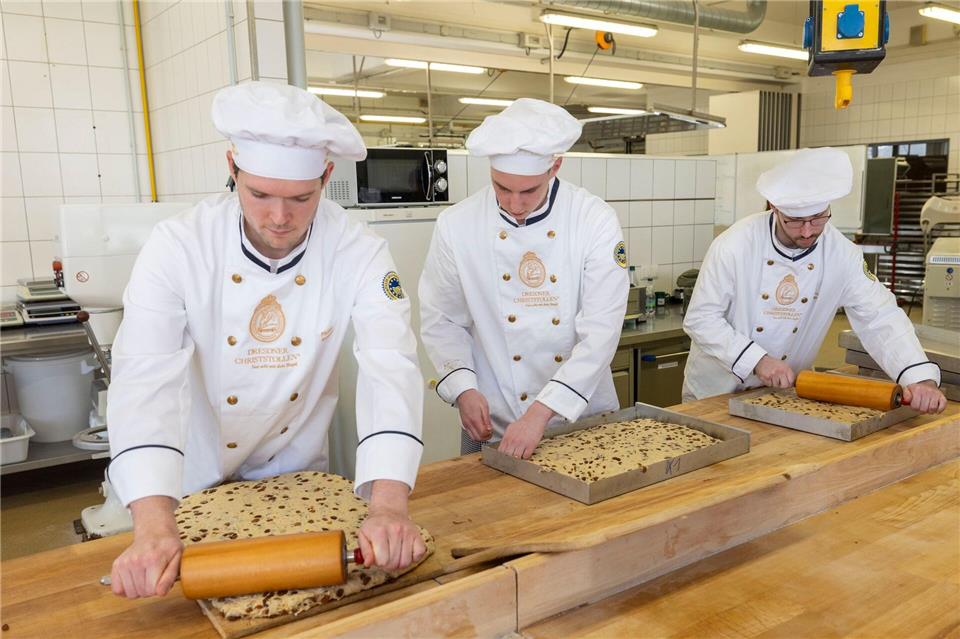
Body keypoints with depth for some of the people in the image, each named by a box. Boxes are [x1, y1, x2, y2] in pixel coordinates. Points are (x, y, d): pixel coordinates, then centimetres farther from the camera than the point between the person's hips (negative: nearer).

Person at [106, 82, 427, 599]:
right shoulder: (178, 247, -24)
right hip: (189, 484, -1)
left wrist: (389, 508, -46)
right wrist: (153, 526, -47)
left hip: (295, 474, 1)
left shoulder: (359, 254, -21)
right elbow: (147, 380, -33)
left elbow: (390, 369, -32)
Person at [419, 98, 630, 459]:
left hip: (585, 419, 0)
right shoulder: (456, 226, -9)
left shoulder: (596, 222, -13)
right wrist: (462, 389, -16)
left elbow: (601, 330, -18)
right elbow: (441, 320, 0)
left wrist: (541, 412, -25)